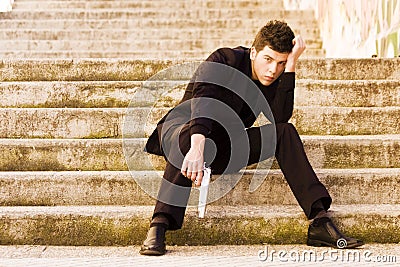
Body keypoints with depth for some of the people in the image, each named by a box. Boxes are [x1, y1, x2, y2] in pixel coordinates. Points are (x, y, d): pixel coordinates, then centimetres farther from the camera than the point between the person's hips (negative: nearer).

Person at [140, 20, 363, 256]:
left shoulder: (276, 78, -1)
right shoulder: (224, 60, -17)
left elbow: (280, 118, -19)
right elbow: (202, 100, -35)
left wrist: (291, 65, -22)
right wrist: (197, 146, -52)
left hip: (224, 152, 5)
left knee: (285, 132, -16)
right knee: (189, 136, -41)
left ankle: (320, 221, -21)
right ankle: (158, 228, -46)